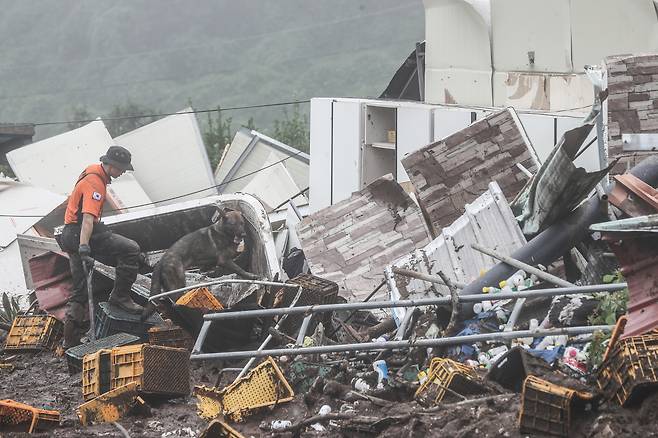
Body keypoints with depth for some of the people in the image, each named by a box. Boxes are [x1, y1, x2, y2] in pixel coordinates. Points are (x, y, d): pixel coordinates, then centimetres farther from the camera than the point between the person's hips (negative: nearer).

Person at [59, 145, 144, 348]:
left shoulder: (93, 171, 15)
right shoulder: (95, 183, -18)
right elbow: (88, 217, -31)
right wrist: (84, 248, -39)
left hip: (70, 236, 10)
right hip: (82, 234, -10)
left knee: (80, 290, 11)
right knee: (131, 249, -18)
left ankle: (70, 341, 9)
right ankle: (120, 296, -12)